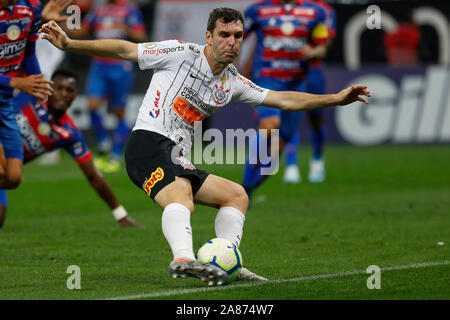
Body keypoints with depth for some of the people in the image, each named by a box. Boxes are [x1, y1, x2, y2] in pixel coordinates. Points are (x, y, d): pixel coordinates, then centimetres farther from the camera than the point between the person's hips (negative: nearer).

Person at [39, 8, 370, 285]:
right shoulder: (182, 53, -3)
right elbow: (125, 50, -2)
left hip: (178, 160, 9)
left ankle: (226, 263, -7)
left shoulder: (233, 81, 16)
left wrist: (336, 98, 15)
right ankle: (184, 259, -60)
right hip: (149, 144, -9)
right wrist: (70, 44, -8)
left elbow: (284, 99, 20)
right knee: (181, 199, -34)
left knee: (237, 195, 9)